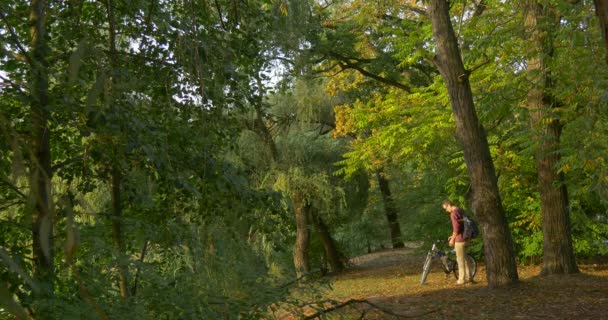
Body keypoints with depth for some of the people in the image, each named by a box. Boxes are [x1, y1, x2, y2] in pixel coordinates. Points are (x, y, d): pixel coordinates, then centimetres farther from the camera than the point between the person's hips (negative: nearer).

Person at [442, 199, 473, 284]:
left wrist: (452, 239, -11)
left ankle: (462, 279, 6)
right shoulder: (461, 210, 13)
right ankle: (468, 277, 21)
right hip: (464, 238, 9)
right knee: (464, 259, 16)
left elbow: (456, 228, -22)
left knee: (460, 260, 0)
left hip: (459, 239, -9)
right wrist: (453, 236, 21)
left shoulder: (453, 214, -17)